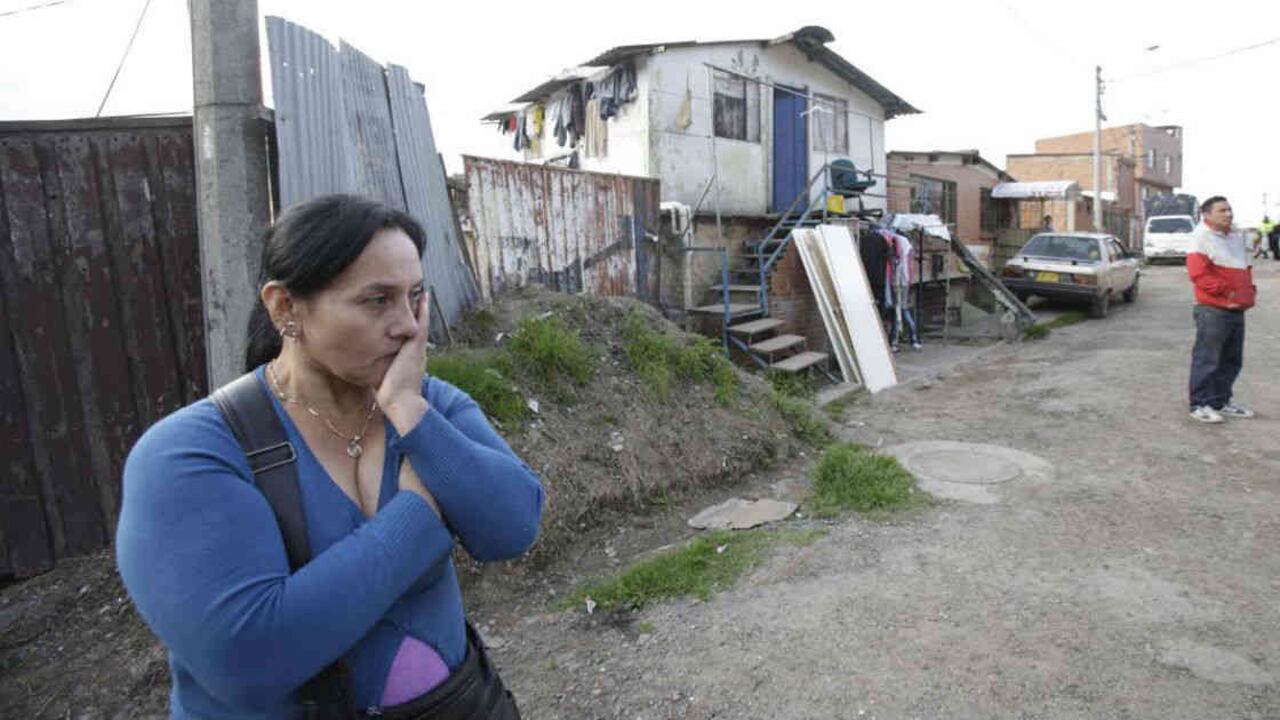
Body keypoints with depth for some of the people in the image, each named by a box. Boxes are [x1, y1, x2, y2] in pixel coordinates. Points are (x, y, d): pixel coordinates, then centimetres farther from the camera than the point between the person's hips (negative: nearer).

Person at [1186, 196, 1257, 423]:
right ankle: (1200, 405, 2)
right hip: (1212, 310, -9)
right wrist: (1226, 292, -18)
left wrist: (1250, 291, 11)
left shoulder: (1236, 238, 18)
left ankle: (1221, 402, 25)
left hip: (1237, 310, 9)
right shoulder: (1201, 238, -9)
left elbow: (1245, 270, 27)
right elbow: (1198, 273, -18)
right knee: (1207, 360, -5)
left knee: (1232, 360, 14)